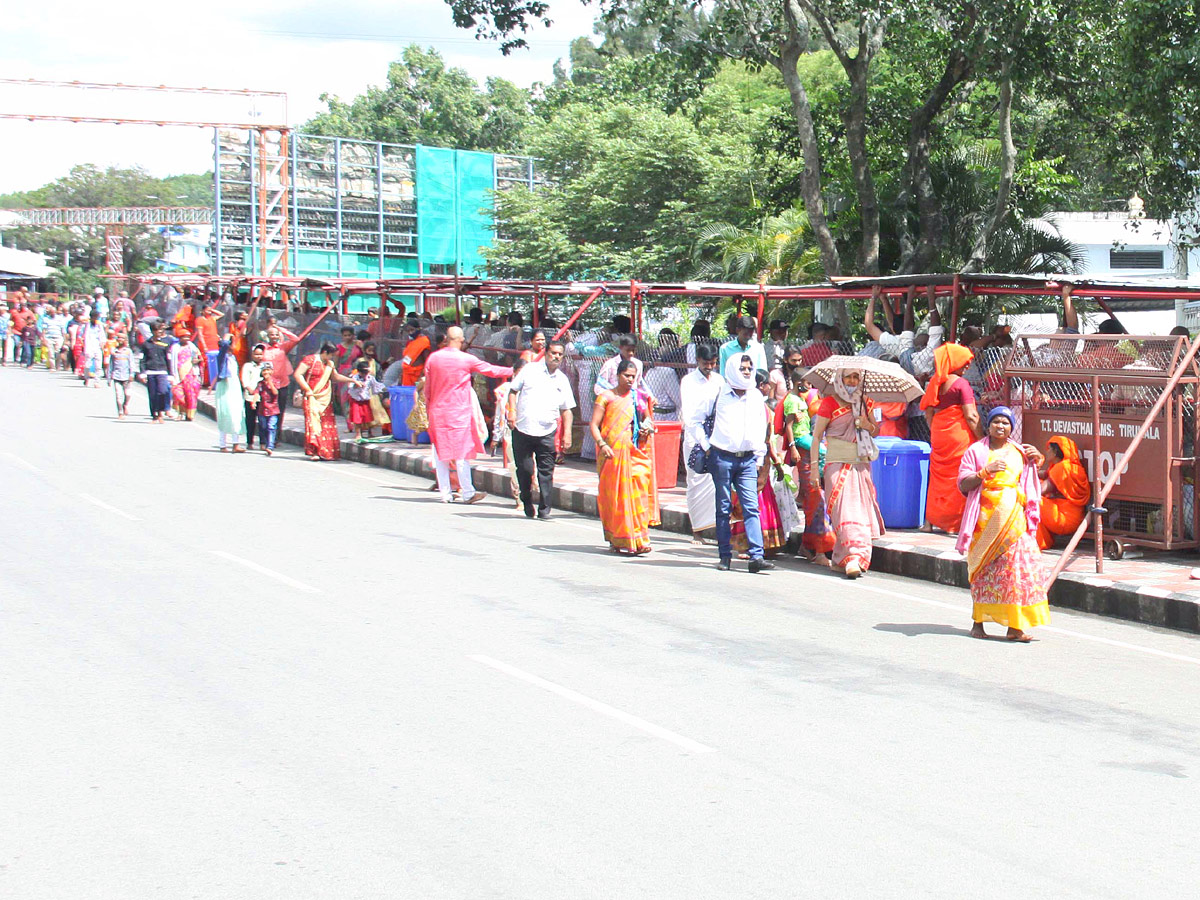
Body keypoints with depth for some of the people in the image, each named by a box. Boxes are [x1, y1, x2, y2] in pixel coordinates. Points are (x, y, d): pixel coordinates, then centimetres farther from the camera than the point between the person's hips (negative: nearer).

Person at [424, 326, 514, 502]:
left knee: (440, 452, 8)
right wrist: (513, 370, 17)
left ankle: (445, 493, 9)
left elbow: (427, 387, 7)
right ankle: (467, 493, 2)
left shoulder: (433, 358, 1)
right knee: (462, 452, 1)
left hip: (437, 410, 3)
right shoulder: (466, 359, -7)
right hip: (459, 412, -3)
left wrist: (428, 408, 19)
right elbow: (491, 370, 3)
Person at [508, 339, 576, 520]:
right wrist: (512, 410, -7)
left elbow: (566, 410, 14)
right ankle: (527, 503, 21)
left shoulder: (562, 380, 12)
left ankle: (544, 509, 2)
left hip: (547, 432, 1)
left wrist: (567, 434, 6)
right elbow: (513, 390, 9)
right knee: (524, 469, 2)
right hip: (522, 429, -1)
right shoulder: (530, 370, 6)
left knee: (546, 471, -3)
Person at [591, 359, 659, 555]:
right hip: (613, 454, -3)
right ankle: (618, 541, 1)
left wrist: (647, 428, 2)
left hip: (636, 454, 3)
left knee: (638, 493, -7)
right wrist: (602, 444, -18)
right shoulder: (607, 397, 3)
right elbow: (594, 425, -2)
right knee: (616, 496, -4)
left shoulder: (639, 398, 15)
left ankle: (638, 540, -4)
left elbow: (648, 419, 26)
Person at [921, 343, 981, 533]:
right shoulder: (960, 383, -11)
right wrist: (981, 439, -10)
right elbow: (970, 416, -15)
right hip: (959, 435, -6)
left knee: (938, 477, 14)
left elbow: (928, 413, 12)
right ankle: (958, 523, -2)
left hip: (939, 436, 6)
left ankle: (930, 521, 15)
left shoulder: (935, 382, 8)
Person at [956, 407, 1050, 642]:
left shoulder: (1019, 452, 14)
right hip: (986, 517, -3)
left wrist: (1037, 458, 8)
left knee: (1018, 566, -8)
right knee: (984, 569, 0)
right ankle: (977, 622, 11)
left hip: (1014, 517, 3)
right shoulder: (976, 451, 4)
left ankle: (1014, 626, -7)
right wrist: (986, 471, -16)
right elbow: (963, 485, -3)